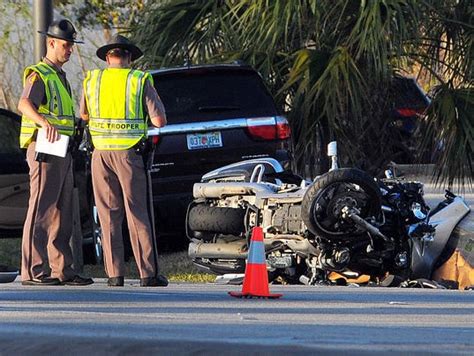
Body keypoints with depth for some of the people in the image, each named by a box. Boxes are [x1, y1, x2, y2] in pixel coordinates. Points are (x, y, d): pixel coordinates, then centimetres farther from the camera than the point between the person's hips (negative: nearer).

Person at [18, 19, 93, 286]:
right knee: (41, 210, -11)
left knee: (62, 214, 9)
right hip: (45, 151, -10)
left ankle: (62, 269, 12)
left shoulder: (60, 77, 22)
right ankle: (33, 271, -12)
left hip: (62, 153, 10)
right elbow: (24, 105, -28)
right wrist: (45, 123, -46)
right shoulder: (39, 76, -9)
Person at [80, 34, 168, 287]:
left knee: (109, 216, 5)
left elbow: (84, 115, 20)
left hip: (101, 154, 2)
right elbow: (159, 121, -5)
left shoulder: (92, 79, 6)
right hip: (129, 153, -2)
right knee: (138, 214, 2)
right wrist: (156, 103, 15)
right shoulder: (140, 81, -1)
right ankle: (148, 274, -1)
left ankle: (115, 274, 0)